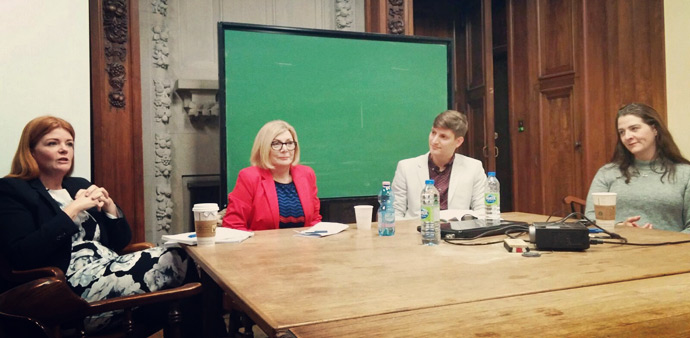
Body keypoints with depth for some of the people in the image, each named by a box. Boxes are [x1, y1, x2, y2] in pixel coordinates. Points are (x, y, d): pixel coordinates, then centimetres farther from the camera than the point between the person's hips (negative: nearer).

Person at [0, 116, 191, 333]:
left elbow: (121, 242, 20)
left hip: (111, 272, 7)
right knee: (176, 261, -25)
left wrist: (109, 206, 2)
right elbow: (21, 256, -15)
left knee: (179, 256, -21)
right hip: (73, 289, -7)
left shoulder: (80, 185, 20)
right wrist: (72, 210, -13)